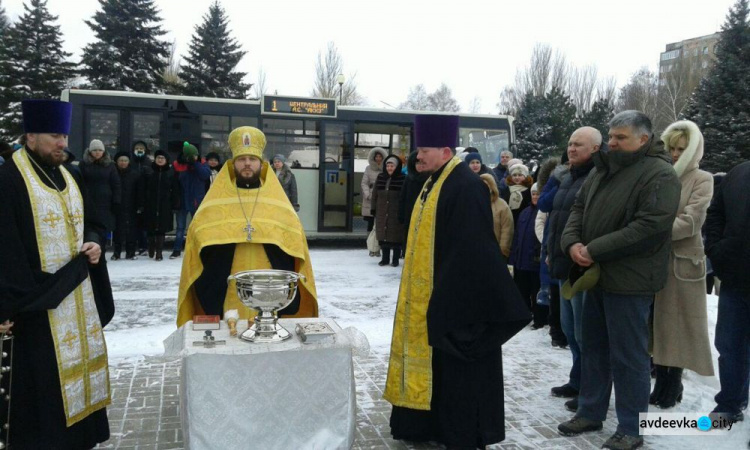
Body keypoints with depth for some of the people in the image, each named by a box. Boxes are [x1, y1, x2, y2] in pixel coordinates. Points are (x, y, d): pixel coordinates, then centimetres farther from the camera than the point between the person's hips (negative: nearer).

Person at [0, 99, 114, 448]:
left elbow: (91, 223, 22)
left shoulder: (69, 178, 12)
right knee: (44, 379, -1)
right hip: (39, 299, -7)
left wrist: (93, 244, 0)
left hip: (78, 294, 8)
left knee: (79, 364, 15)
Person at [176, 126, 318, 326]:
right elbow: (201, 260, 4)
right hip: (226, 311, -1)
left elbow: (294, 261, 7)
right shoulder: (212, 208, 4)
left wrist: (289, 306, -1)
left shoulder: (279, 204, 7)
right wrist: (208, 302, -4)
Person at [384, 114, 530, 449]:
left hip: (456, 295, -10)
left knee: (456, 369, 2)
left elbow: (473, 247, -22)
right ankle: (432, 423, 30)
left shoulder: (466, 185, -18)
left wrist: (449, 292, -22)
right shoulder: (435, 182, 11)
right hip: (430, 293, 10)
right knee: (434, 362, 17)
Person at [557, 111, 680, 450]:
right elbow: (579, 207, 14)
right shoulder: (603, 168, 13)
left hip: (629, 280, -8)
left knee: (627, 355, 2)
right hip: (597, 274, 8)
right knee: (593, 346, 16)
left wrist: (594, 249, -21)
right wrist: (571, 242, -6)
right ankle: (590, 412, 31)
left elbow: (650, 226, -23)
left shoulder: (659, 174, -13)